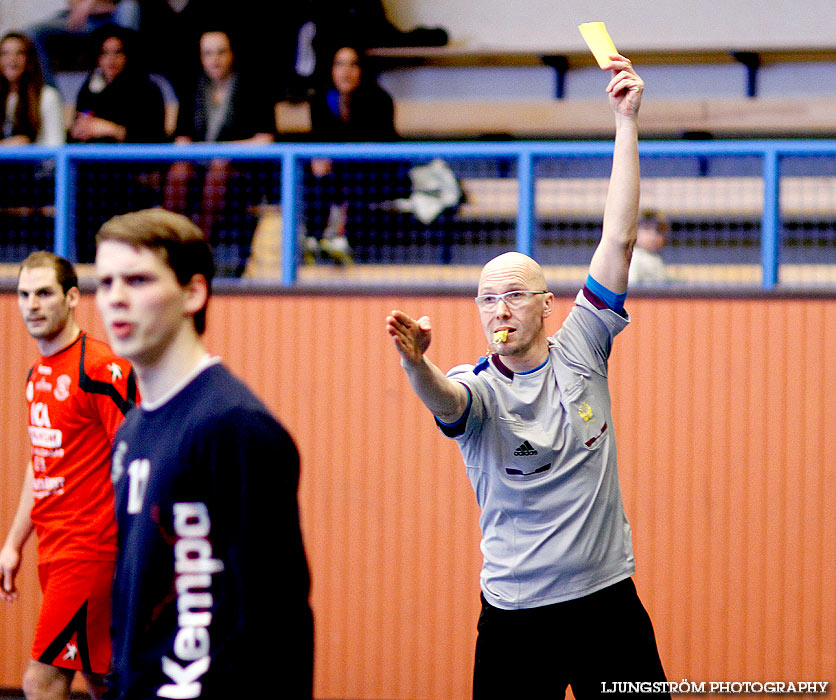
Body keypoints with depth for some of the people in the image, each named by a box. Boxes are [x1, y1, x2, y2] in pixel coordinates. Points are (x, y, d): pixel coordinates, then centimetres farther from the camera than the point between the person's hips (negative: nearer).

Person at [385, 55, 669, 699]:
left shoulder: (580, 351, 3)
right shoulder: (477, 388, -4)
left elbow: (619, 238, -3)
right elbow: (444, 399, -30)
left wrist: (627, 124, -9)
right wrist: (416, 364, -53)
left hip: (609, 600, 2)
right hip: (516, 614, -2)